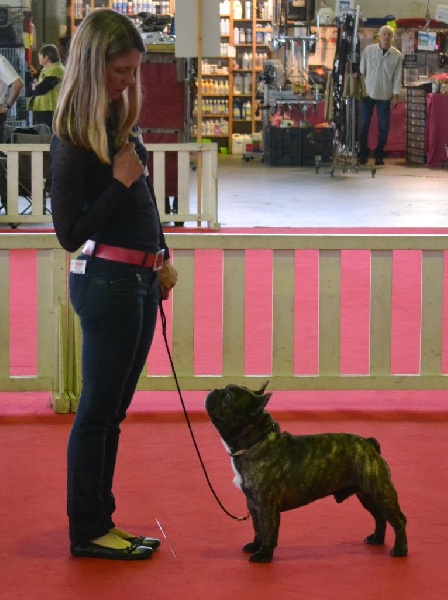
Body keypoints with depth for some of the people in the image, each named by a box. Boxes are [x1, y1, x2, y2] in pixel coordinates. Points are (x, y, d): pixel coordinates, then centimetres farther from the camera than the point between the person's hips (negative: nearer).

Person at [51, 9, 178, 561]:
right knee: (97, 409, 0)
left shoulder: (120, 122, 9)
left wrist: (162, 259, 15)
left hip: (140, 280, 8)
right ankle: (86, 532, 10)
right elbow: (70, 233, -16)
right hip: (106, 282, -8)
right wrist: (119, 183, -19)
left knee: (112, 410, 13)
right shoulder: (72, 140, -15)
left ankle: (100, 524, 21)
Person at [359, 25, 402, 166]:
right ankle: (363, 154, 12)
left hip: (385, 96, 1)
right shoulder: (369, 50, -3)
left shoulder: (396, 55, -2)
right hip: (367, 93, -1)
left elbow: (397, 77, 0)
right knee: (364, 125, 2)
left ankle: (379, 155, 14)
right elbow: (361, 71, 2)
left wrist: (395, 96, -3)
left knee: (383, 127, 3)